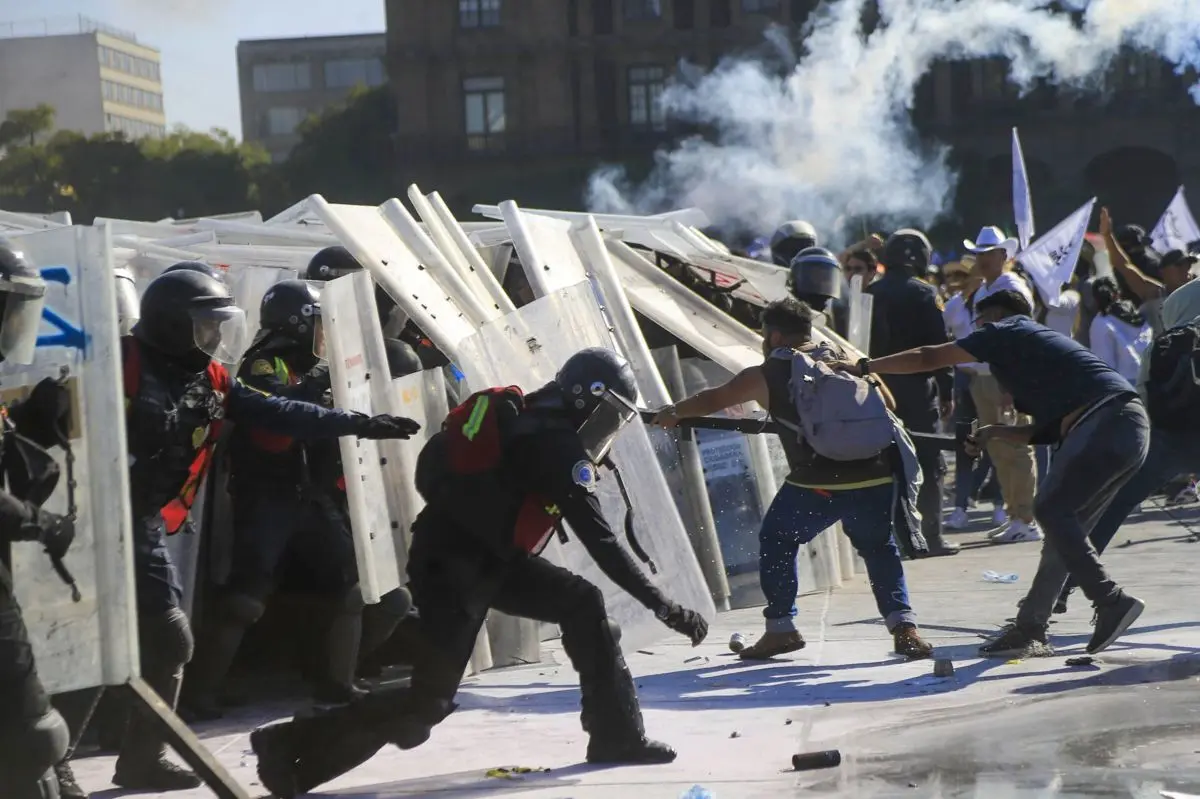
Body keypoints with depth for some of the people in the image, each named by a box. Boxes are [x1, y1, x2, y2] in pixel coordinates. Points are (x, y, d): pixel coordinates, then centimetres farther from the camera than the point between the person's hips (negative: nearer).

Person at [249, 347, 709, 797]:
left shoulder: (519, 420, 12)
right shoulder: (557, 445, -14)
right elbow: (600, 542, -16)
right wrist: (661, 605, -14)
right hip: (452, 568, -10)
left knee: (582, 604, 9)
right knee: (427, 705, -6)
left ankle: (616, 736, 11)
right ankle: (292, 747, 2)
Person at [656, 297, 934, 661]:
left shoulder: (764, 377, 7)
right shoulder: (847, 360, 15)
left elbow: (713, 400, 20)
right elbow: (887, 406, 17)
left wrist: (673, 413, 37)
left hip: (817, 484, -3)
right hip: (876, 478, 3)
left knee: (776, 542, 20)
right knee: (879, 547, 24)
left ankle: (780, 628, 17)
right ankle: (903, 625, 10)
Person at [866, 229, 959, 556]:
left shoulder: (869, 294, 6)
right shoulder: (923, 294, -8)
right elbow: (939, 345, -11)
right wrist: (947, 392, -6)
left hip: (878, 387, 5)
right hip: (917, 388, -5)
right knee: (929, 463, 0)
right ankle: (932, 535, -2)